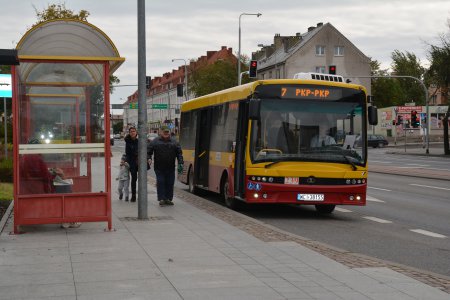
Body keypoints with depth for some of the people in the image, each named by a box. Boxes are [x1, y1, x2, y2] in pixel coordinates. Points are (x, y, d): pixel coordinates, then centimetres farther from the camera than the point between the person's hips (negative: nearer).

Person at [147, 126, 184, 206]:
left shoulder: (174, 142, 9)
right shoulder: (155, 142, 3)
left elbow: (179, 153, 10)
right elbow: (148, 151, 4)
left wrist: (180, 163, -1)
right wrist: (148, 158, -13)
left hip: (170, 168, 2)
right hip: (159, 168, -2)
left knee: (170, 183, 5)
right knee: (160, 183, -3)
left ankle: (168, 199, 15)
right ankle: (161, 199, 4)